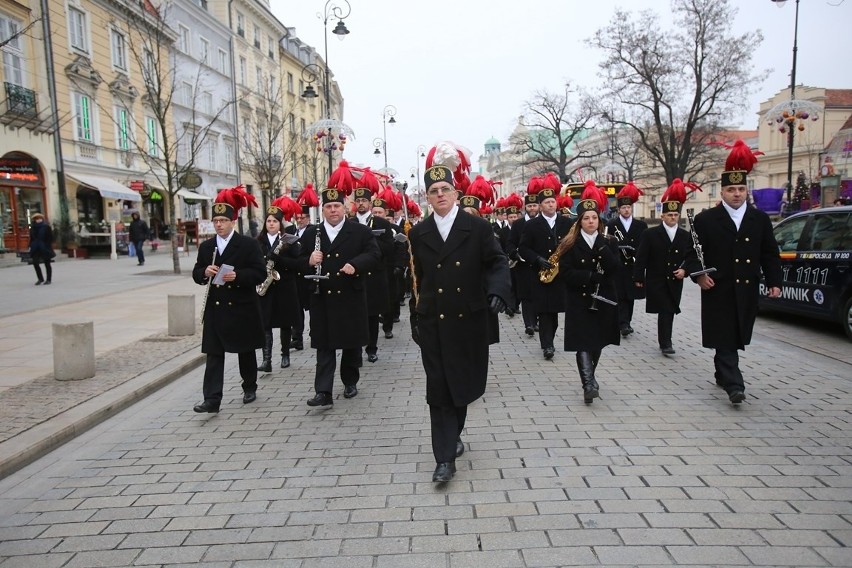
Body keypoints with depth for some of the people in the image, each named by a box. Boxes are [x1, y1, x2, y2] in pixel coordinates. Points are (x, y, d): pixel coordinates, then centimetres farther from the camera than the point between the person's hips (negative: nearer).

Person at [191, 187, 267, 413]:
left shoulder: (249, 244, -5)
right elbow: (196, 275, 11)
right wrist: (205, 272, -12)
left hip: (242, 308, -3)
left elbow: (260, 273, -10)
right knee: (214, 354, -1)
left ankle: (250, 388, 32)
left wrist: (237, 276, -25)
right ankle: (212, 399, -1)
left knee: (246, 351, 12)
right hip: (215, 308, 3)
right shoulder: (206, 246, 8)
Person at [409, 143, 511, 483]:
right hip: (433, 324, 1)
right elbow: (416, 279, 9)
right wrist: (415, 318, 10)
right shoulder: (418, 234, 5)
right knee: (439, 390, -1)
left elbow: (497, 263, -1)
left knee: (463, 384, 13)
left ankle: (452, 436, 38)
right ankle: (445, 457, 6)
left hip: (469, 321, 0)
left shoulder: (478, 227, -1)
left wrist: (498, 292, -20)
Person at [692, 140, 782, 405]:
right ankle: (734, 385, -6)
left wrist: (774, 281, 0)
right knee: (725, 339, -5)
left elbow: (770, 253, 8)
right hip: (718, 290, -4)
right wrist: (698, 275, -15)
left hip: (747, 290, 4)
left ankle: (722, 374, 31)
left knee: (735, 338, 14)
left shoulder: (760, 219, 8)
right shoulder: (705, 219, -2)